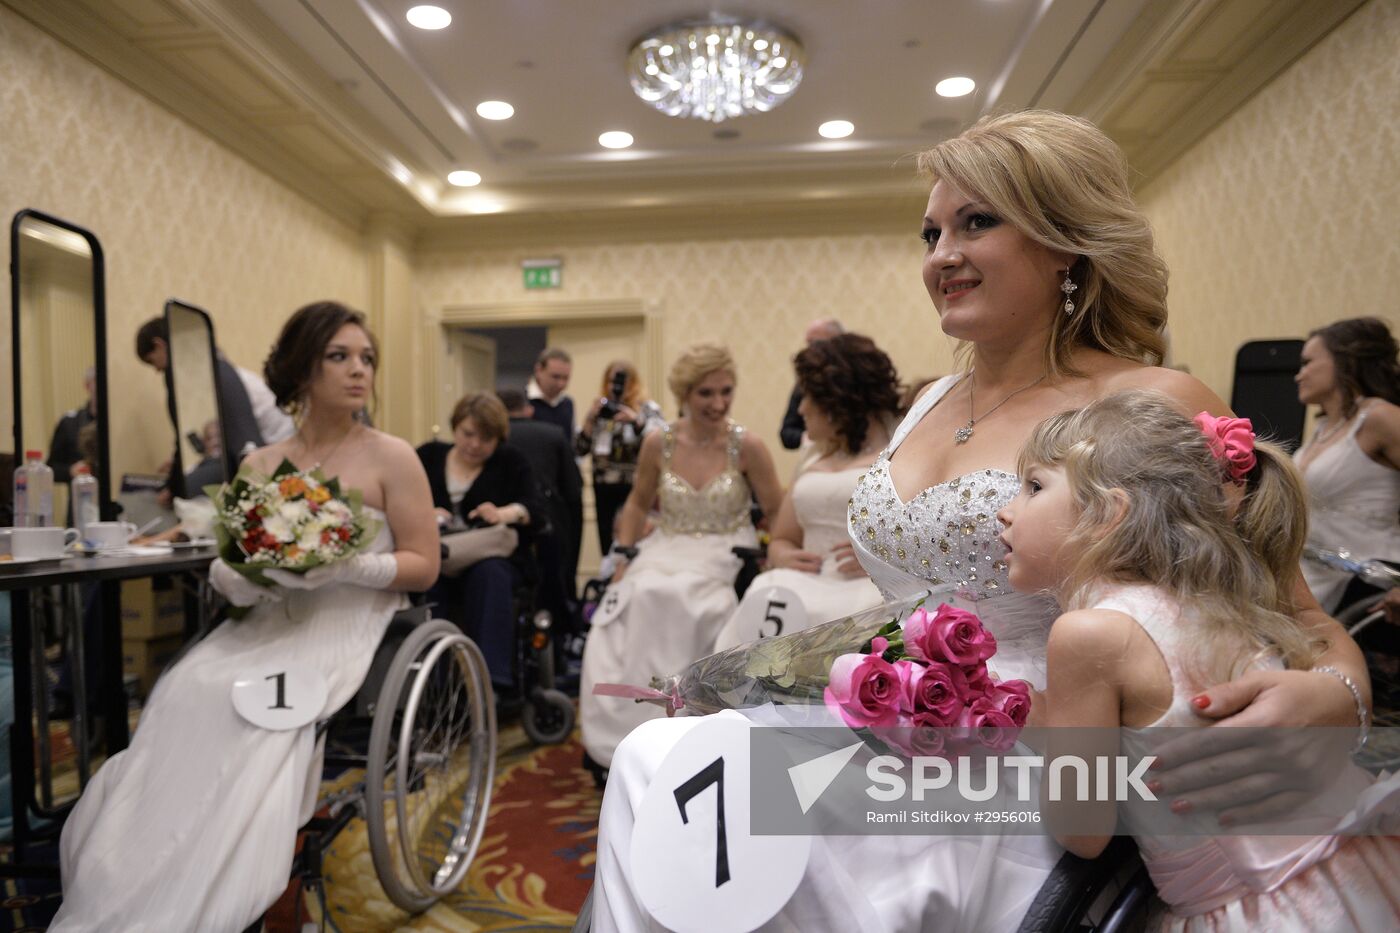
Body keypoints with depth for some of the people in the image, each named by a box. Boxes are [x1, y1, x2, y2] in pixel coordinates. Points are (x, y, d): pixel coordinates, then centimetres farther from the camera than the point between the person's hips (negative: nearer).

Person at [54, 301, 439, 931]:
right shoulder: (259, 465, 11)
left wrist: (347, 567, -20)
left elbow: (423, 565, -4)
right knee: (184, 700, -23)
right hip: (267, 625, 4)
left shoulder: (391, 458, -1)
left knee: (246, 713, -27)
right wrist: (236, 579, -11)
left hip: (345, 630, -4)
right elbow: (226, 565, 13)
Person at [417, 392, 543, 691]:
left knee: (489, 573, -36)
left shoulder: (511, 462, 13)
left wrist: (504, 514, -24)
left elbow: (536, 509, -1)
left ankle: (492, 676, -39)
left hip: (495, 557, -1)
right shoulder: (428, 457, 18)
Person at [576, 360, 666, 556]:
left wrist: (636, 421, -23)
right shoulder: (599, 410, 13)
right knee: (607, 548, 8)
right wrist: (589, 419, -4)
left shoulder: (648, 409, 2)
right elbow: (580, 450, 7)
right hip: (604, 489, 4)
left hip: (635, 488, -4)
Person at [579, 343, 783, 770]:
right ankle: (626, 731, -11)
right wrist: (622, 560, 4)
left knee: (677, 597, -33)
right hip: (667, 553, 3)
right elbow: (638, 504, 14)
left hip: (724, 559, -2)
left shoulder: (747, 446, -7)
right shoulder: (659, 443, 0)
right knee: (641, 596, -30)